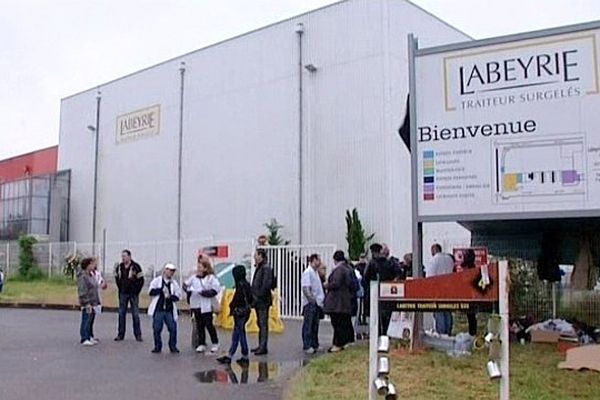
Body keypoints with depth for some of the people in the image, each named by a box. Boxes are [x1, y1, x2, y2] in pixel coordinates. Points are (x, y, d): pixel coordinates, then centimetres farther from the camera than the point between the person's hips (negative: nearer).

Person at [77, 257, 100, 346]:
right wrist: (87, 303, -22)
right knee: (86, 320, -7)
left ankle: (88, 338, 19)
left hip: (92, 302, 9)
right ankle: (84, 339, -3)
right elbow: (82, 291, -19)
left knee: (89, 321, 13)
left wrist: (97, 301, 20)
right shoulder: (82, 276, -14)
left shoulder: (91, 275, 16)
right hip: (86, 304, -9)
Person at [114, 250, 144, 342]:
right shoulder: (119, 267, 5)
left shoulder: (136, 267, -7)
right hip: (123, 294, 4)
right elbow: (117, 279, 16)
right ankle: (120, 334, 13)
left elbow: (141, 280, -5)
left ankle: (138, 335, 7)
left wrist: (136, 291, -8)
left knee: (135, 315, 0)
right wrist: (120, 289, 7)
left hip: (133, 293, -4)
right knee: (121, 314, 6)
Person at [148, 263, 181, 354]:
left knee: (173, 328, -3)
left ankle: (173, 346, 11)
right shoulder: (157, 280, 3)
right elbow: (151, 291, -6)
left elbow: (178, 296, 6)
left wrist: (171, 297, -13)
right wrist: (161, 290, -16)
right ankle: (157, 346, 15)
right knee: (157, 329, 1)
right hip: (158, 309, -2)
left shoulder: (174, 283, 9)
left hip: (169, 310, 2)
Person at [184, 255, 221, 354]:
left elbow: (216, 289, -13)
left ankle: (215, 343, 14)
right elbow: (186, 285, 16)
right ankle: (202, 344, 16)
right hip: (196, 305, 5)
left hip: (206, 306, -5)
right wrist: (188, 289, -6)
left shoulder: (211, 277, -6)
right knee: (199, 325, 8)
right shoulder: (194, 277, 8)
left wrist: (204, 292, -20)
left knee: (209, 325, -1)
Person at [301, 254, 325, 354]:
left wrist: (320, 301, 12)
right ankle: (307, 346, 1)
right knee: (308, 325, -3)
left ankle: (314, 345, 20)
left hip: (317, 303, 9)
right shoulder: (307, 272, -12)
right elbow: (305, 289, -19)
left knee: (315, 325, 13)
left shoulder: (316, 272, 15)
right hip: (310, 303, -9)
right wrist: (312, 300, -21)